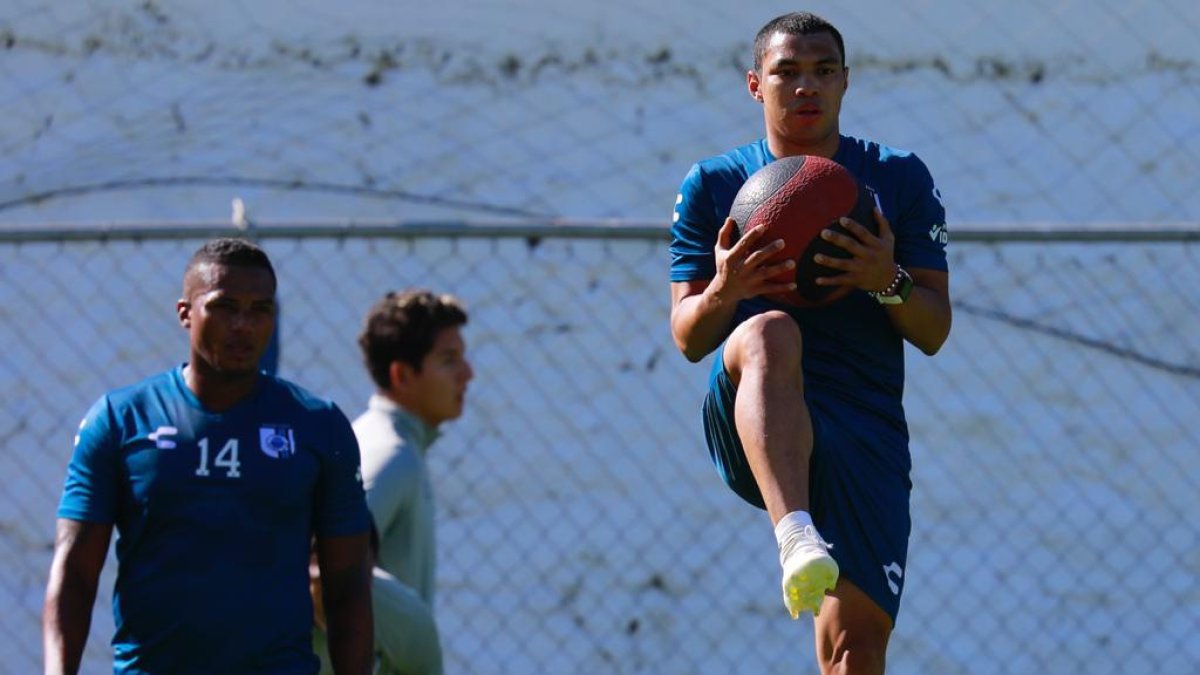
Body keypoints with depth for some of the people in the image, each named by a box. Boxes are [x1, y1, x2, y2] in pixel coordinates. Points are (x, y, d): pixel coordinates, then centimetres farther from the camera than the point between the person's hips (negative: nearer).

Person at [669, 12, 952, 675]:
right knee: (770, 333, -36)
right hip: (751, 434, -1)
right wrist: (722, 292, -15)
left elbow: (934, 332, 9)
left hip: (867, 433, 1)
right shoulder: (711, 185, 11)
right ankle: (796, 536, -56)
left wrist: (888, 283, -13)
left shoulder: (900, 179, 12)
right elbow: (688, 339, 7)